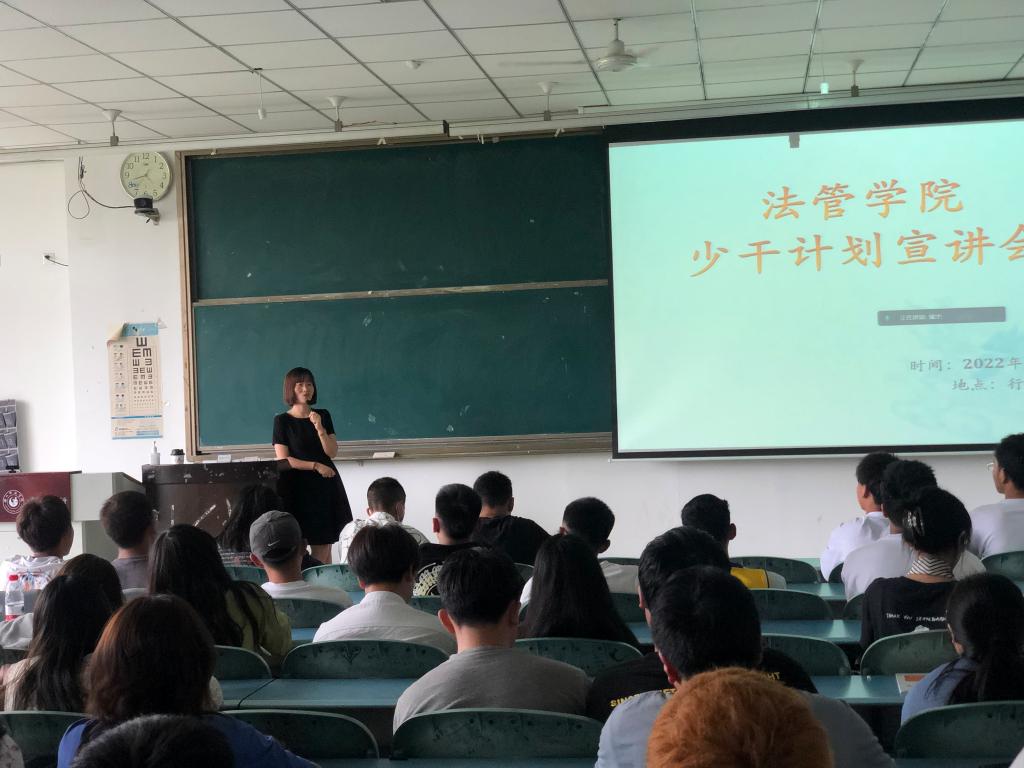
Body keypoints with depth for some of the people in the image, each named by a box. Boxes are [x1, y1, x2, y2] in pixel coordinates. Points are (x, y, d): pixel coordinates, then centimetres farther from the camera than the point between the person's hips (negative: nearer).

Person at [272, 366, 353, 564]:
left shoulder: (323, 415, 9)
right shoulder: (282, 420, 0)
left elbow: (332, 452, 2)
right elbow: (283, 460, -6)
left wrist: (319, 428, -12)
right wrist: (316, 466, -11)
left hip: (325, 486, 3)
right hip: (298, 486, -3)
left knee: (323, 548, 2)